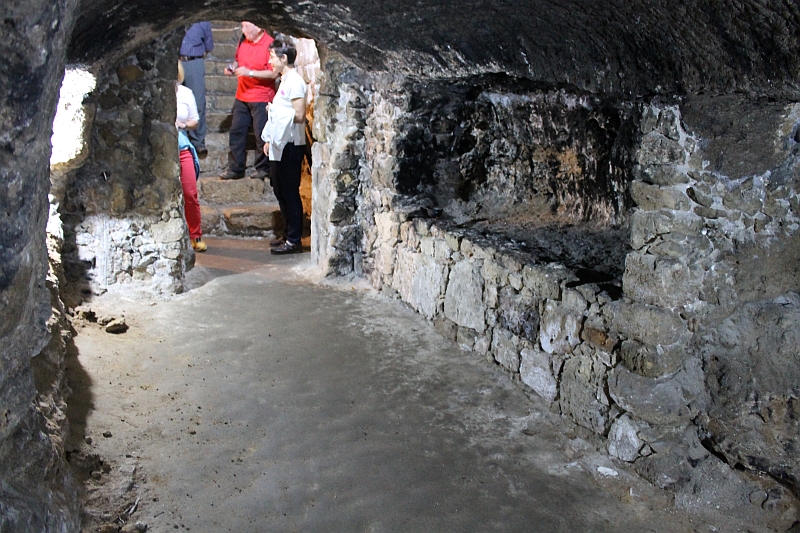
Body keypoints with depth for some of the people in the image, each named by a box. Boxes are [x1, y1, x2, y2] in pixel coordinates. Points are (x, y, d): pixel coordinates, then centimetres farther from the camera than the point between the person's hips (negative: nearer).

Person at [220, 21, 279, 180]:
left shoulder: (269, 44, -12)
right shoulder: (243, 41, 8)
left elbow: (274, 73, -18)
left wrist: (250, 72, -22)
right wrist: (232, 67, 3)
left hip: (261, 97, -7)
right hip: (241, 96, 7)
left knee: (261, 134, -1)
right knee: (236, 131, 8)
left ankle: (262, 168, 14)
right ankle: (235, 169, 16)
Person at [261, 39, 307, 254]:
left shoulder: (295, 82, -14)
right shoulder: (285, 81, 16)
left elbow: (299, 115, -21)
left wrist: (275, 110, -11)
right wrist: (270, 139, 17)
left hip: (291, 146, -10)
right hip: (280, 144, 10)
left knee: (290, 192, -5)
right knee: (280, 190, 15)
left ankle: (294, 241, 2)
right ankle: (289, 234, 25)